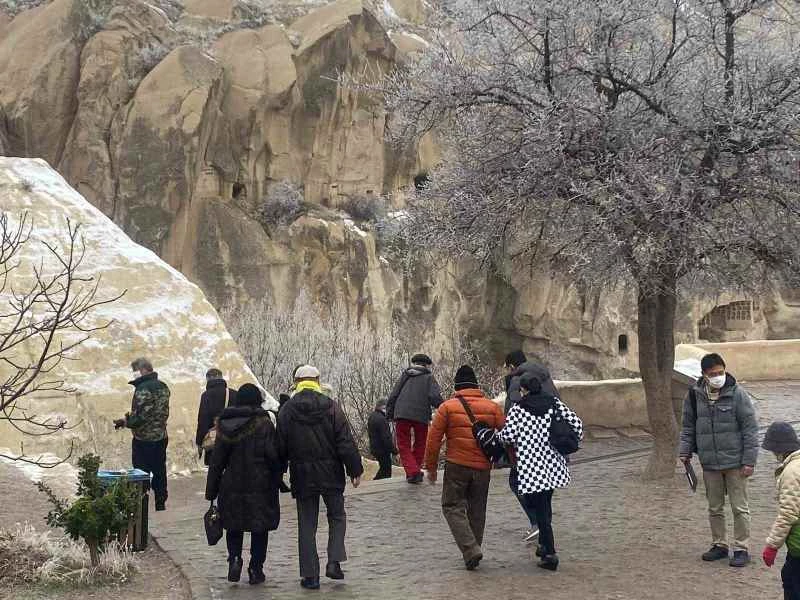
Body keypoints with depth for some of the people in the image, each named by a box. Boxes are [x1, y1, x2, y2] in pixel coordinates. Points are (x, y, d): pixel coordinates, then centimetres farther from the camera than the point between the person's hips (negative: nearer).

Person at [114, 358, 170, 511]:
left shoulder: (143, 389, -19)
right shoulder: (163, 386, 8)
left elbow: (139, 417, -23)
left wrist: (124, 422, -5)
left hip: (144, 439, -8)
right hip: (161, 437, 8)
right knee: (159, 471, 15)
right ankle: (161, 504, 22)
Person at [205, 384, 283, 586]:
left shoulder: (226, 425, 2)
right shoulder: (264, 423, -9)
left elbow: (216, 460, 4)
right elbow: (273, 455, -14)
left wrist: (211, 491, 9)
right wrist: (277, 478, 1)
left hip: (232, 486, 3)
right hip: (260, 485, -3)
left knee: (234, 526, 17)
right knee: (259, 528, 9)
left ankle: (234, 558, -4)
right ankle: (256, 569, 10)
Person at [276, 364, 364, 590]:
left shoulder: (286, 411, -4)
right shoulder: (331, 407, -6)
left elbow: (281, 448, 0)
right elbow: (346, 443, -7)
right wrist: (355, 470, 1)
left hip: (302, 476, 1)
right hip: (331, 475, 0)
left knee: (307, 525, 7)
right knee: (337, 516, 18)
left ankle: (310, 575, 7)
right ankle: (334, 562, 3)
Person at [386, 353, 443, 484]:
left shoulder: (404, 376, 15)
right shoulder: (429, 377, 7)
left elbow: (393, 396, 12)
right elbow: (435, 397, -8)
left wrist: (389, 414, 17)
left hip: (402, 414, 1)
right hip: (421, 416, -1)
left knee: (404, 445, 6)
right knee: (420, 445, 18)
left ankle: (412, 472, -12)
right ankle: (416, 472, 20)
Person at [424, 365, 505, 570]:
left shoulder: (448, 407, -3)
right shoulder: (492, 407, 4)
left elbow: (434, 439, -3)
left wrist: (431, 467, 6)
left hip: (457, 466, -3)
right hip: (483, 468, 3)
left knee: (453, 507, 4)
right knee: (476, 509, 16)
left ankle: (471, 550, -12)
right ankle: (473, 551, 21)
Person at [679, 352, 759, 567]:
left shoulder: (737, 394, -10)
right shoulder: (695, 395, 0)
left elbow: (750, 428, -8)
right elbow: (688, 427, 13)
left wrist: (749, 460, -11)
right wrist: (685, 451, 2)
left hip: (735, 462, -4)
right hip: (709, 464, 4)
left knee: (740, 508, 3)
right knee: (714, 508, 14)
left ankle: (741, 549, 13)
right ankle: (719, 545, 27)